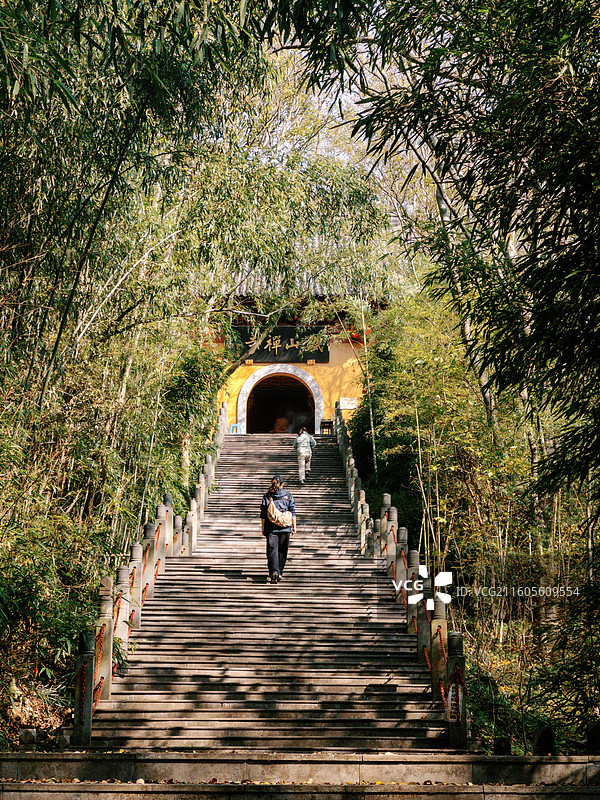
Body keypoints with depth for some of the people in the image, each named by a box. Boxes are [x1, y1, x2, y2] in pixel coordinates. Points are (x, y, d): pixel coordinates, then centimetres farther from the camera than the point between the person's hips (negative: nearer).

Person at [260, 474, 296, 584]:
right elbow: (293, 513, 3)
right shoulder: (289, 496, 2)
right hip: (285, 528, 1)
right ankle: (280, 573, 16)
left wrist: (263, 527, 13)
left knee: (272, 550, -2)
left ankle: (274, 571, -20)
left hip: (271, 528, -1)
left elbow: (263, 514, 5)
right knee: (282, 551, 12)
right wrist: (294, 526, 10)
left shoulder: (266, 496, 2)